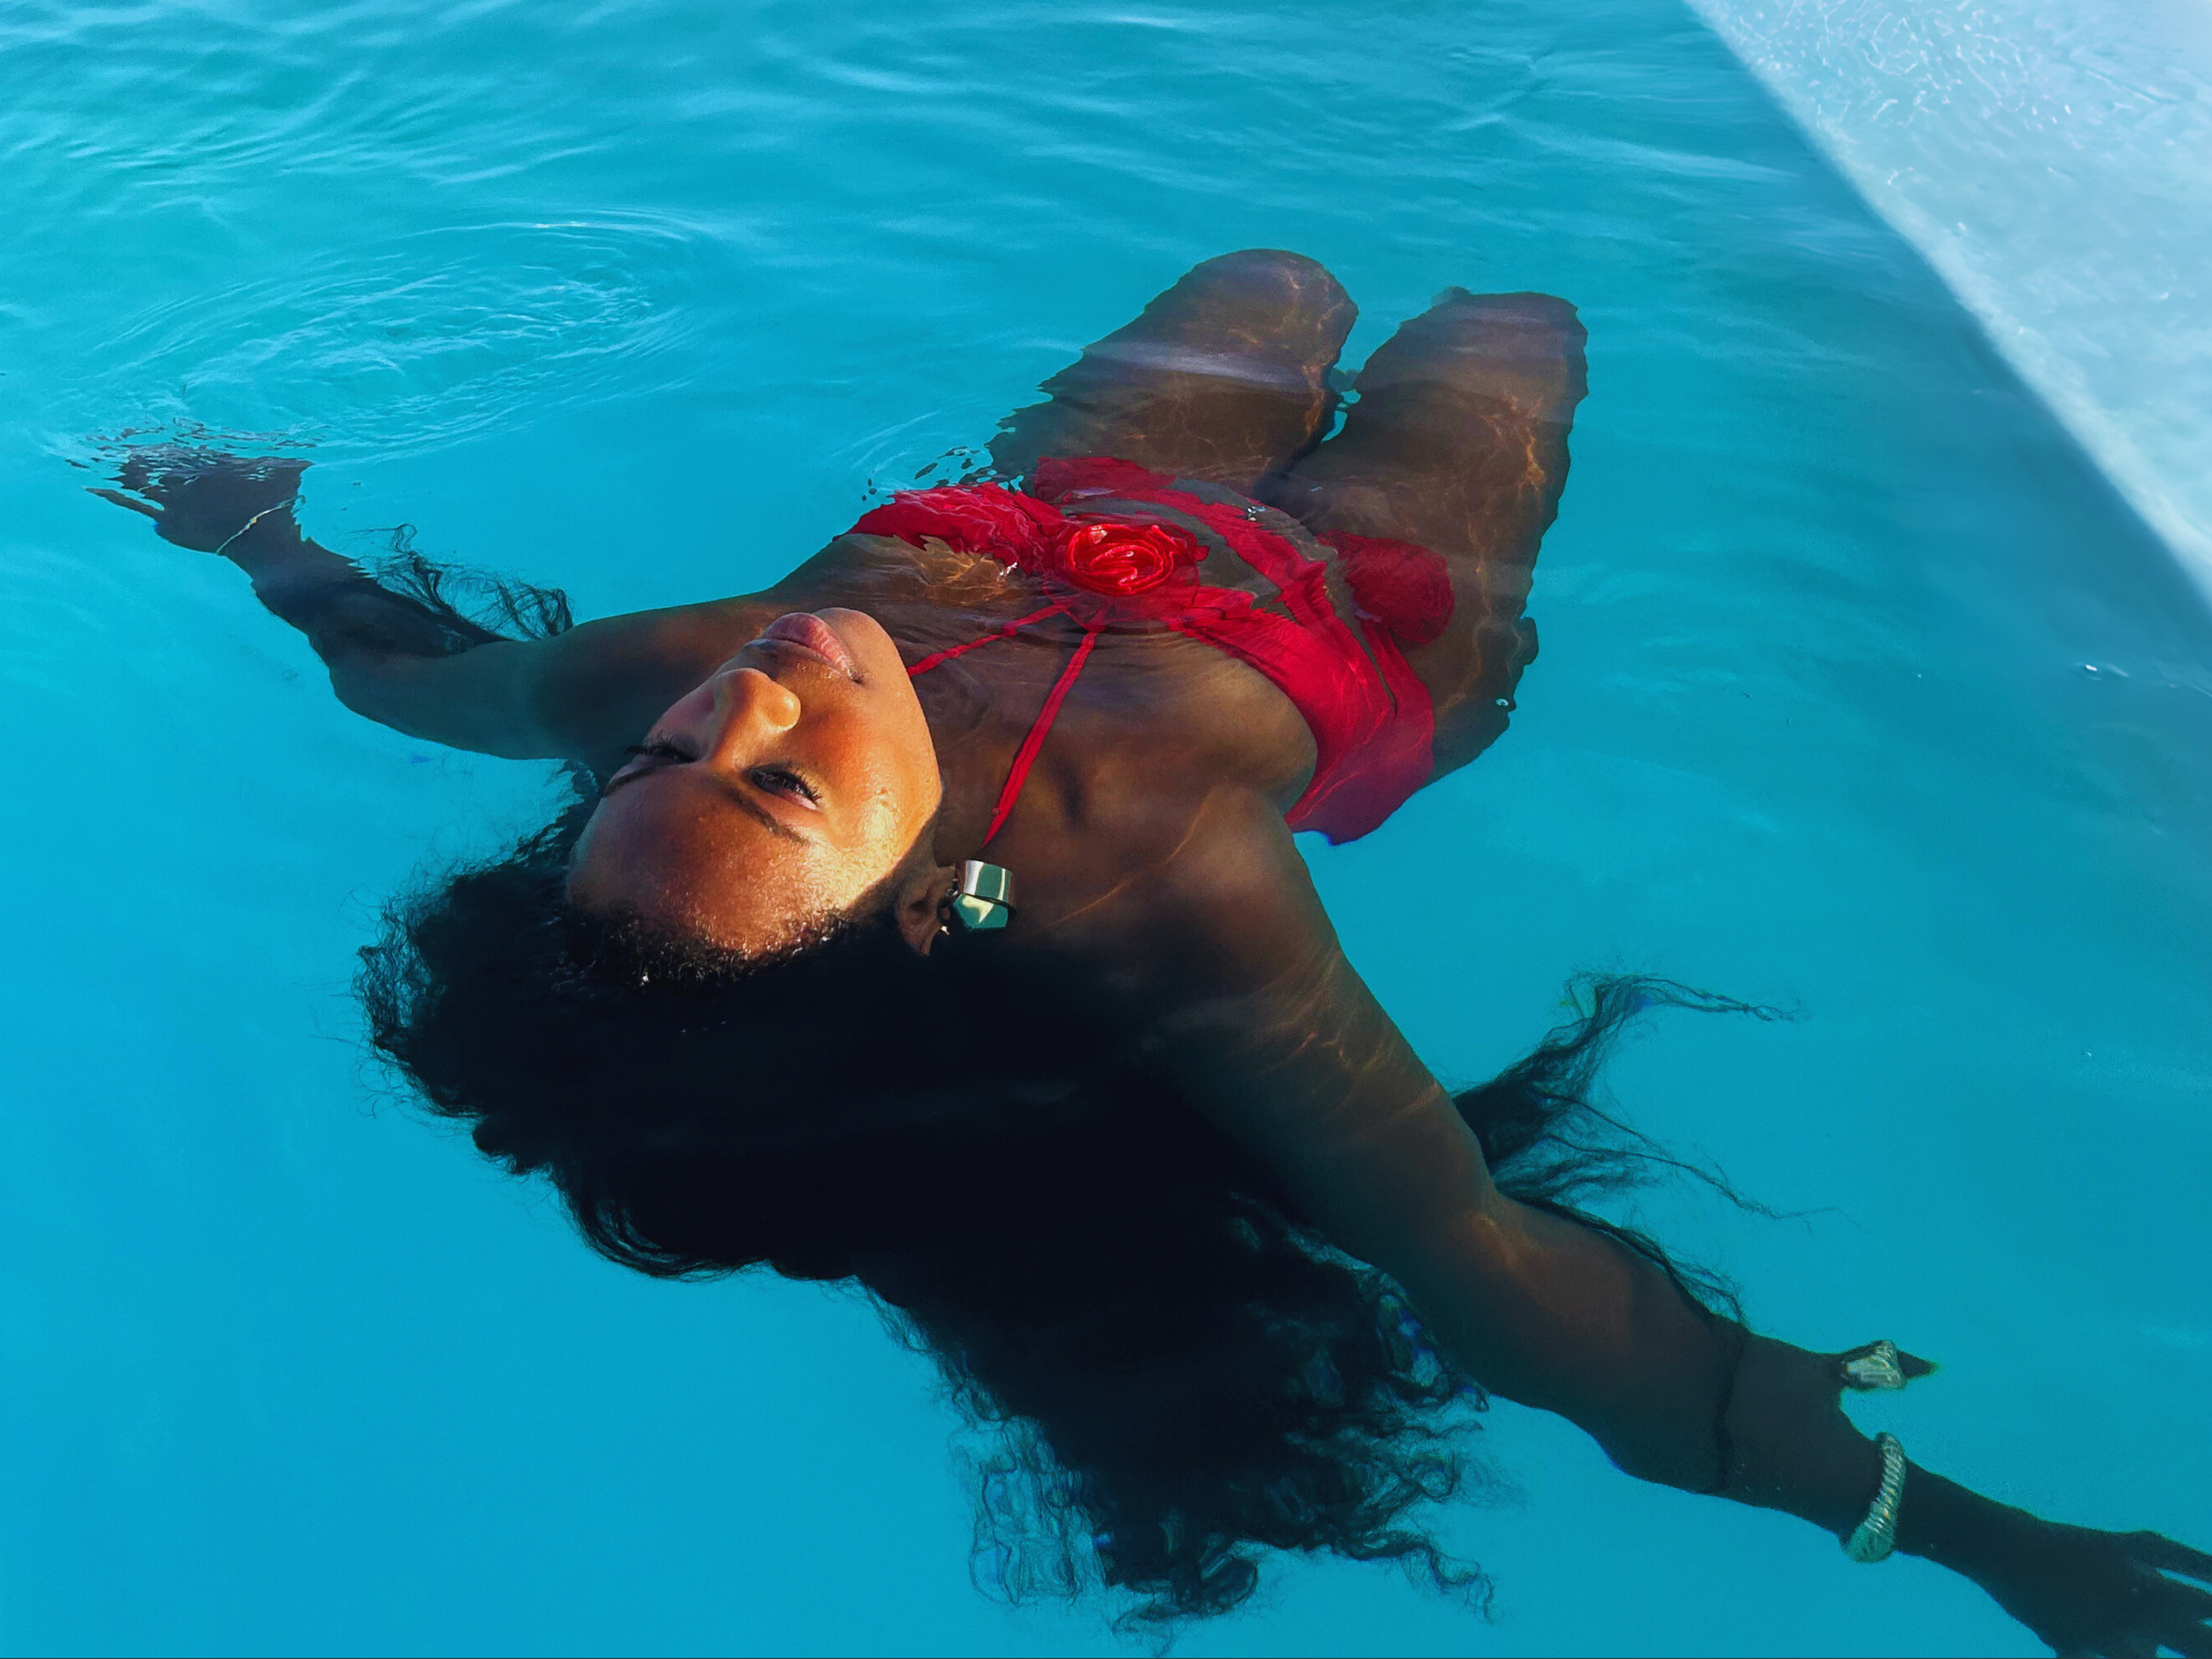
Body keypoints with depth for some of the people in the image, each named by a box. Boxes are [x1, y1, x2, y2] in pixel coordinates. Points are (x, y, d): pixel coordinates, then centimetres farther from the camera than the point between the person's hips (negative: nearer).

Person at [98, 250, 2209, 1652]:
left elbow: (435, 669, -12)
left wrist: (268, 541, 4)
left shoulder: (669, 688, -34)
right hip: (1360, 623, -3)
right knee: (1510, 312, 25)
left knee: (1284, 283, 32)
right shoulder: (1166, 893, -48)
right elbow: (1488, 1266, -42)